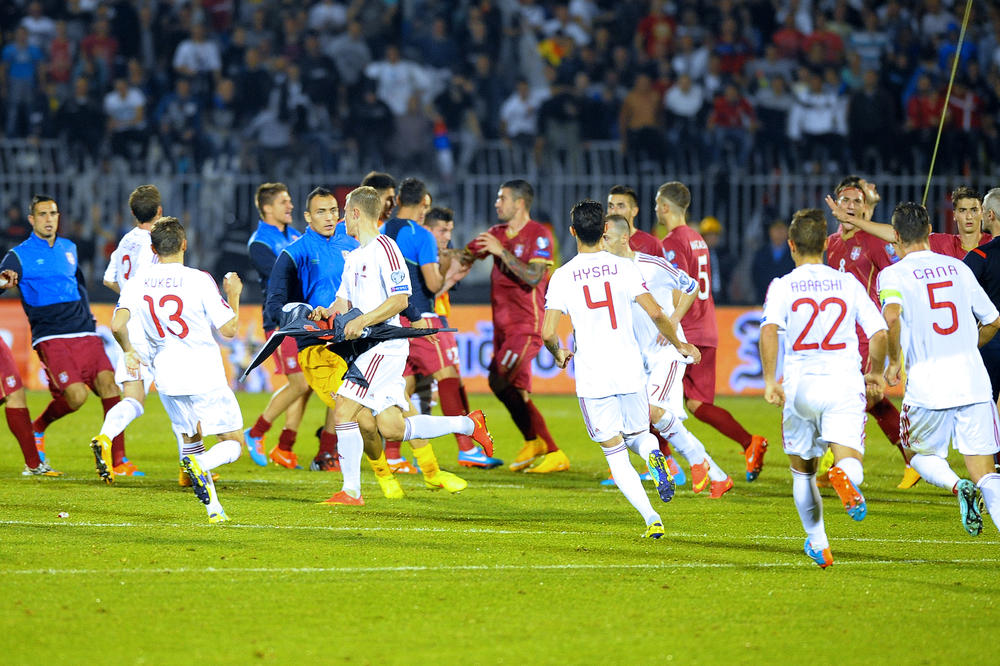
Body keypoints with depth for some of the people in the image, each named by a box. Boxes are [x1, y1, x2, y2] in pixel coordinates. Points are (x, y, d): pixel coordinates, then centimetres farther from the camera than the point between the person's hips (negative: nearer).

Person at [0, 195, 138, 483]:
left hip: (84, 333, 5)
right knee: (76, 395, -19)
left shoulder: (68, 249, 19)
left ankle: (117, 461, -14)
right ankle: (37, 428, 13)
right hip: (50, 337, -5)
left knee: (109, 384, -15)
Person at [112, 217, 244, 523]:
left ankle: (213, 508, 13)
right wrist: (233, 294, 9)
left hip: (167, 376, 4)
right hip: (205, 376, -4)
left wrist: (128, 351, 8)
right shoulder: (199, 280, -11)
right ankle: (200, 464, -25)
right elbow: (229, 329, -8)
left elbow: (117, 324, -12)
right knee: (234, 442, 7)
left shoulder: (138, 283, -1)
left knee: (191, 437, 23)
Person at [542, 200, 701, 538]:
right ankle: (653, 456, -15)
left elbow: (547, 333, -7)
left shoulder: (562, 276, -4)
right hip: (630, 371, 1)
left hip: (592, 378, -1)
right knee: (638, 435, 22)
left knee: (615, 453, 6)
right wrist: (679, 344, 10)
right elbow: (655, 313, -7)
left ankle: (651, 519, -10)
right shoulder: (623, 267, -2)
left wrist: (558, 353, 16)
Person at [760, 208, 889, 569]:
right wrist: (876, 373, 22)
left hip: (800, 388, 0)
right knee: (850, 463, -11)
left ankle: (818, 542, 19)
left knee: (803, 472, 18)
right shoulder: (849, 284, 8)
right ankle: (844, 477, -48)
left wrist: (769, 381, -15)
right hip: (845, 384, 0)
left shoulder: (782, 286, 2)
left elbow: (769, 329, -16)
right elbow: (879, 333, 4)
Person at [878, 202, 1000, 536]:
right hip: (973, 380, 3)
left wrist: (894, 361, -8)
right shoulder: (957, 267, 12)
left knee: (921, 454, 22)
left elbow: (892, 316, -23)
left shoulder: (893, 274, -2)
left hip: (927, 386, -3)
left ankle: (958, 486, -8)